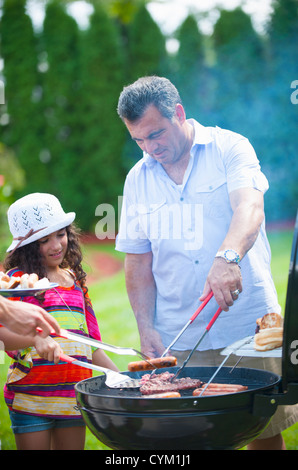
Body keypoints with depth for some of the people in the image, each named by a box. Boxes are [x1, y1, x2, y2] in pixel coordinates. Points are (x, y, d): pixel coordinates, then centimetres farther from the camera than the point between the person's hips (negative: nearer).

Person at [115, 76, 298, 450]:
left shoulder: (229, 148, -2)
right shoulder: (138, 179, 9)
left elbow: (249, 207, -19)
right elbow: (138, 259, 11)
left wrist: (228, 256, -39)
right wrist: (145, 327, 1)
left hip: (249, 325, -2)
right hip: (178, 340, 3)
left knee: (267, 430, 4)